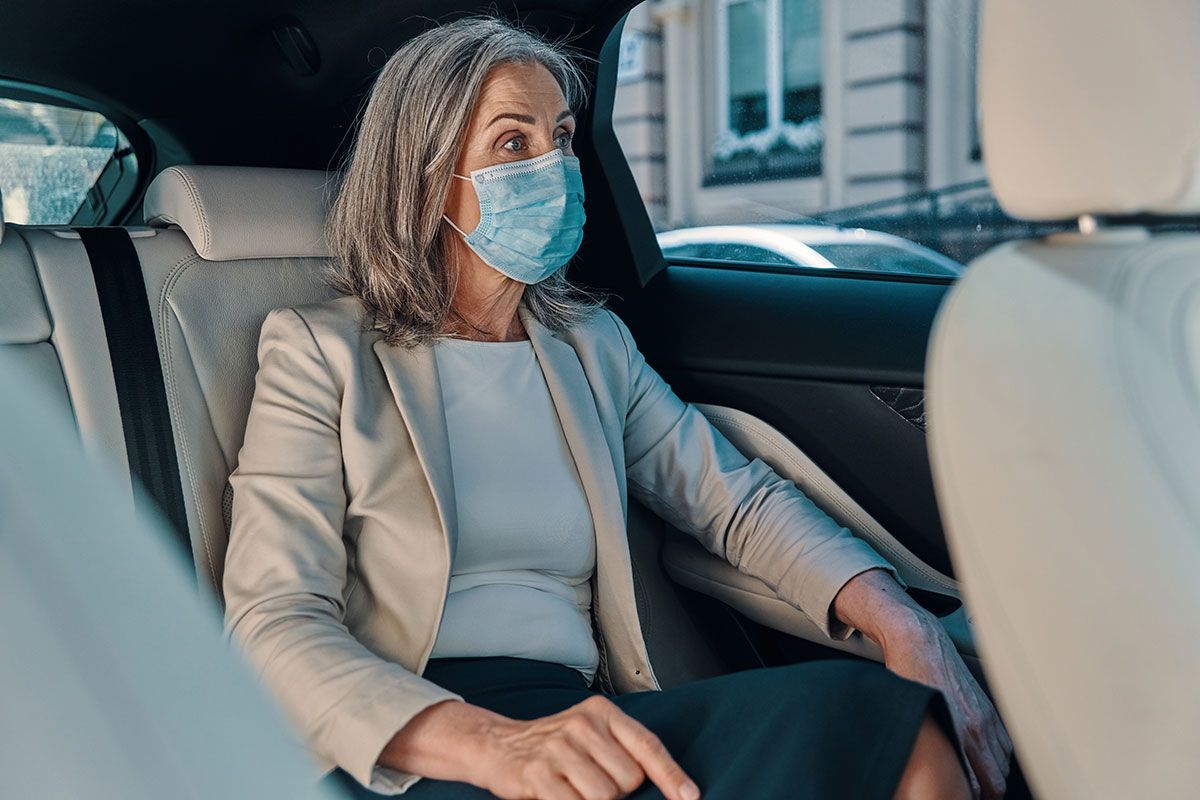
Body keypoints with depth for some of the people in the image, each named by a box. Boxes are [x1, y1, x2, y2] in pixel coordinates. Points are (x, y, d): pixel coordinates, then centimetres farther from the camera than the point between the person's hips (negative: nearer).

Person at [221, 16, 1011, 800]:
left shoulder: (593, 344, 18)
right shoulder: (319, 348, 2)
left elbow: (738, 498, 14)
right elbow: (271, 623, -8)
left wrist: (900, 620, -7)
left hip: (577, 725, 6)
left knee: (901, 727, -22)